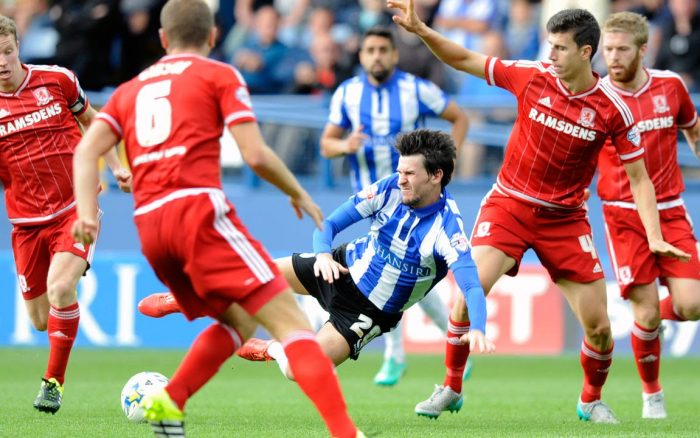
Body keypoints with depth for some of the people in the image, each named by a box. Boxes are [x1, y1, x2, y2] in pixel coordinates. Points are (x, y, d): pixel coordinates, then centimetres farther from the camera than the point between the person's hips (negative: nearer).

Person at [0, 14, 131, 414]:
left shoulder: (57, 80, -3)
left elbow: (91, 121, 16)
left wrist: (116, 166, 9)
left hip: (76, 208, -2)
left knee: (60, 287, -26)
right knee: (41, 320, 7)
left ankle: (54, 382, -11)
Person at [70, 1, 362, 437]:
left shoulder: (130, 89, 25)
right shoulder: (220, 76, 10)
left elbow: (87, 150, 10)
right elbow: (256, 155, 0)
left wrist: (87, 210, -2)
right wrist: (299, 194, 15)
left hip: (149, 225, 6)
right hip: (199, 209, -6)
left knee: (239, 320, 22)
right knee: (290, 320, -10)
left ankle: (168, 402, 6)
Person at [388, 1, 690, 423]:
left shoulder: (612, 109, -12)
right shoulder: (532, 76, -9)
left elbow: (639, 177, -6)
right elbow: (466, 60, 1)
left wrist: (654, 236, -16)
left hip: (564, 218, 0)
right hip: (509, 204, 0)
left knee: (599, 327, -3)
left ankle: (592, 400, 25)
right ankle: (451, 388, 1)